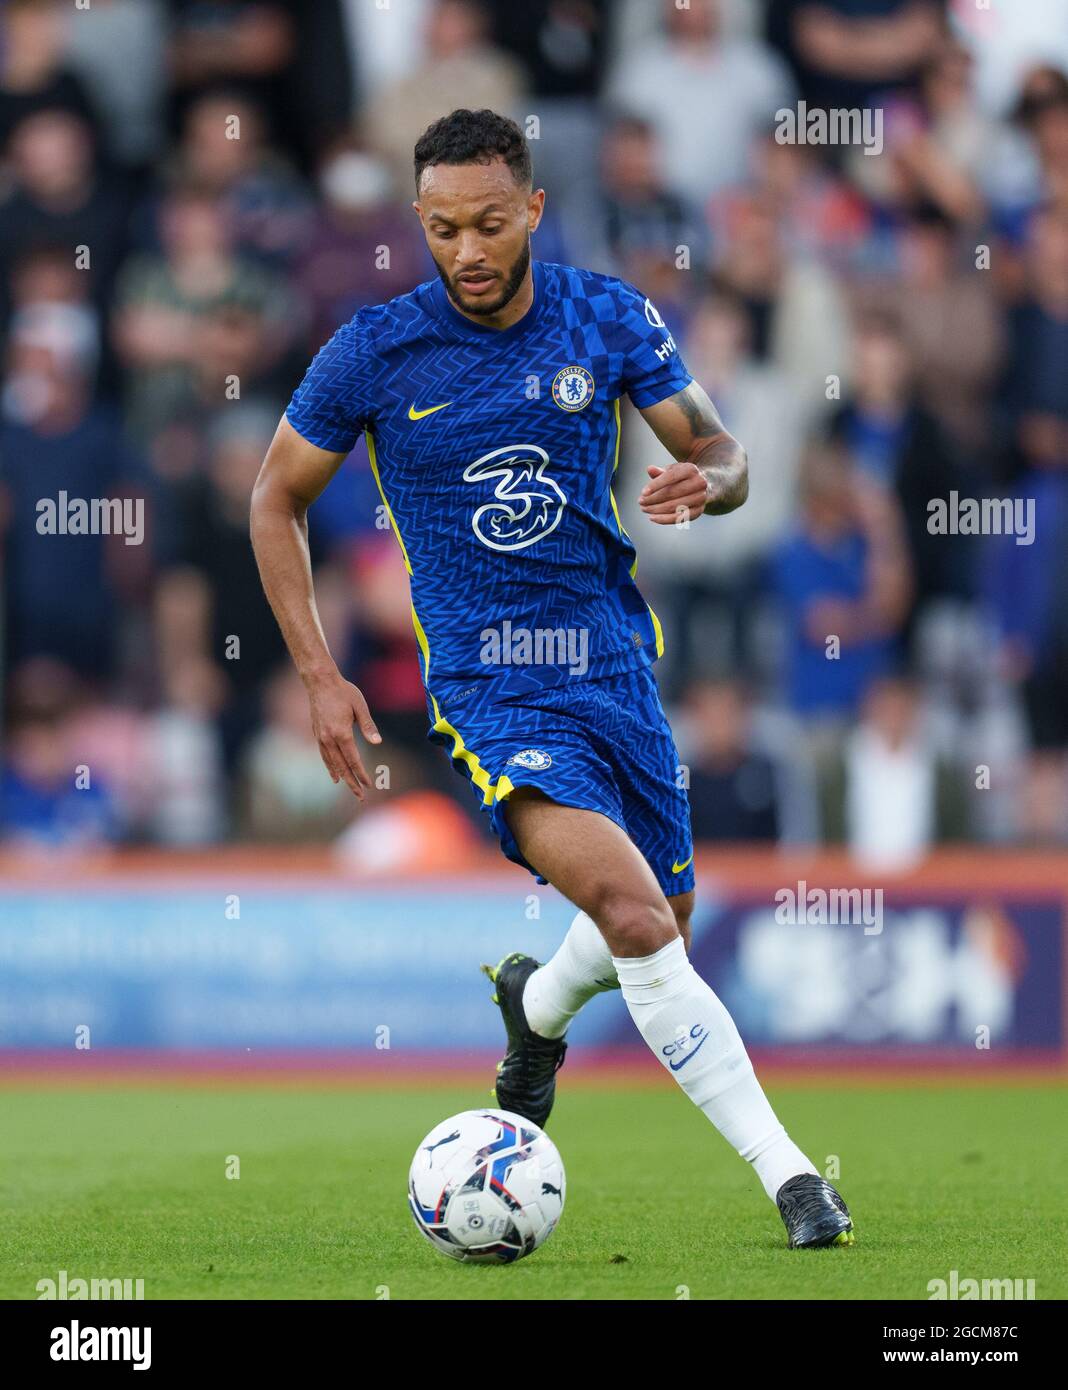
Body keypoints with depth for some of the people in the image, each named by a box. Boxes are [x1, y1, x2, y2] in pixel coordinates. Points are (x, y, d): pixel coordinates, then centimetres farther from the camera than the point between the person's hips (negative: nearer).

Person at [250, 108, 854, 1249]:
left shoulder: (609, 320, -2)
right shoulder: (374, 352, -8)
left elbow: (723, 454, 5)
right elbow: (277, 501, 4)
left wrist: (703, 481, -20)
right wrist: (319, 676, -3)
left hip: (613, 658, 4)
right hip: (486, 678, -4)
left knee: (661, 930, 14)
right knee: (631, 910, -25)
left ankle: (538, 1004, 50)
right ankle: (785, 1172, -23)